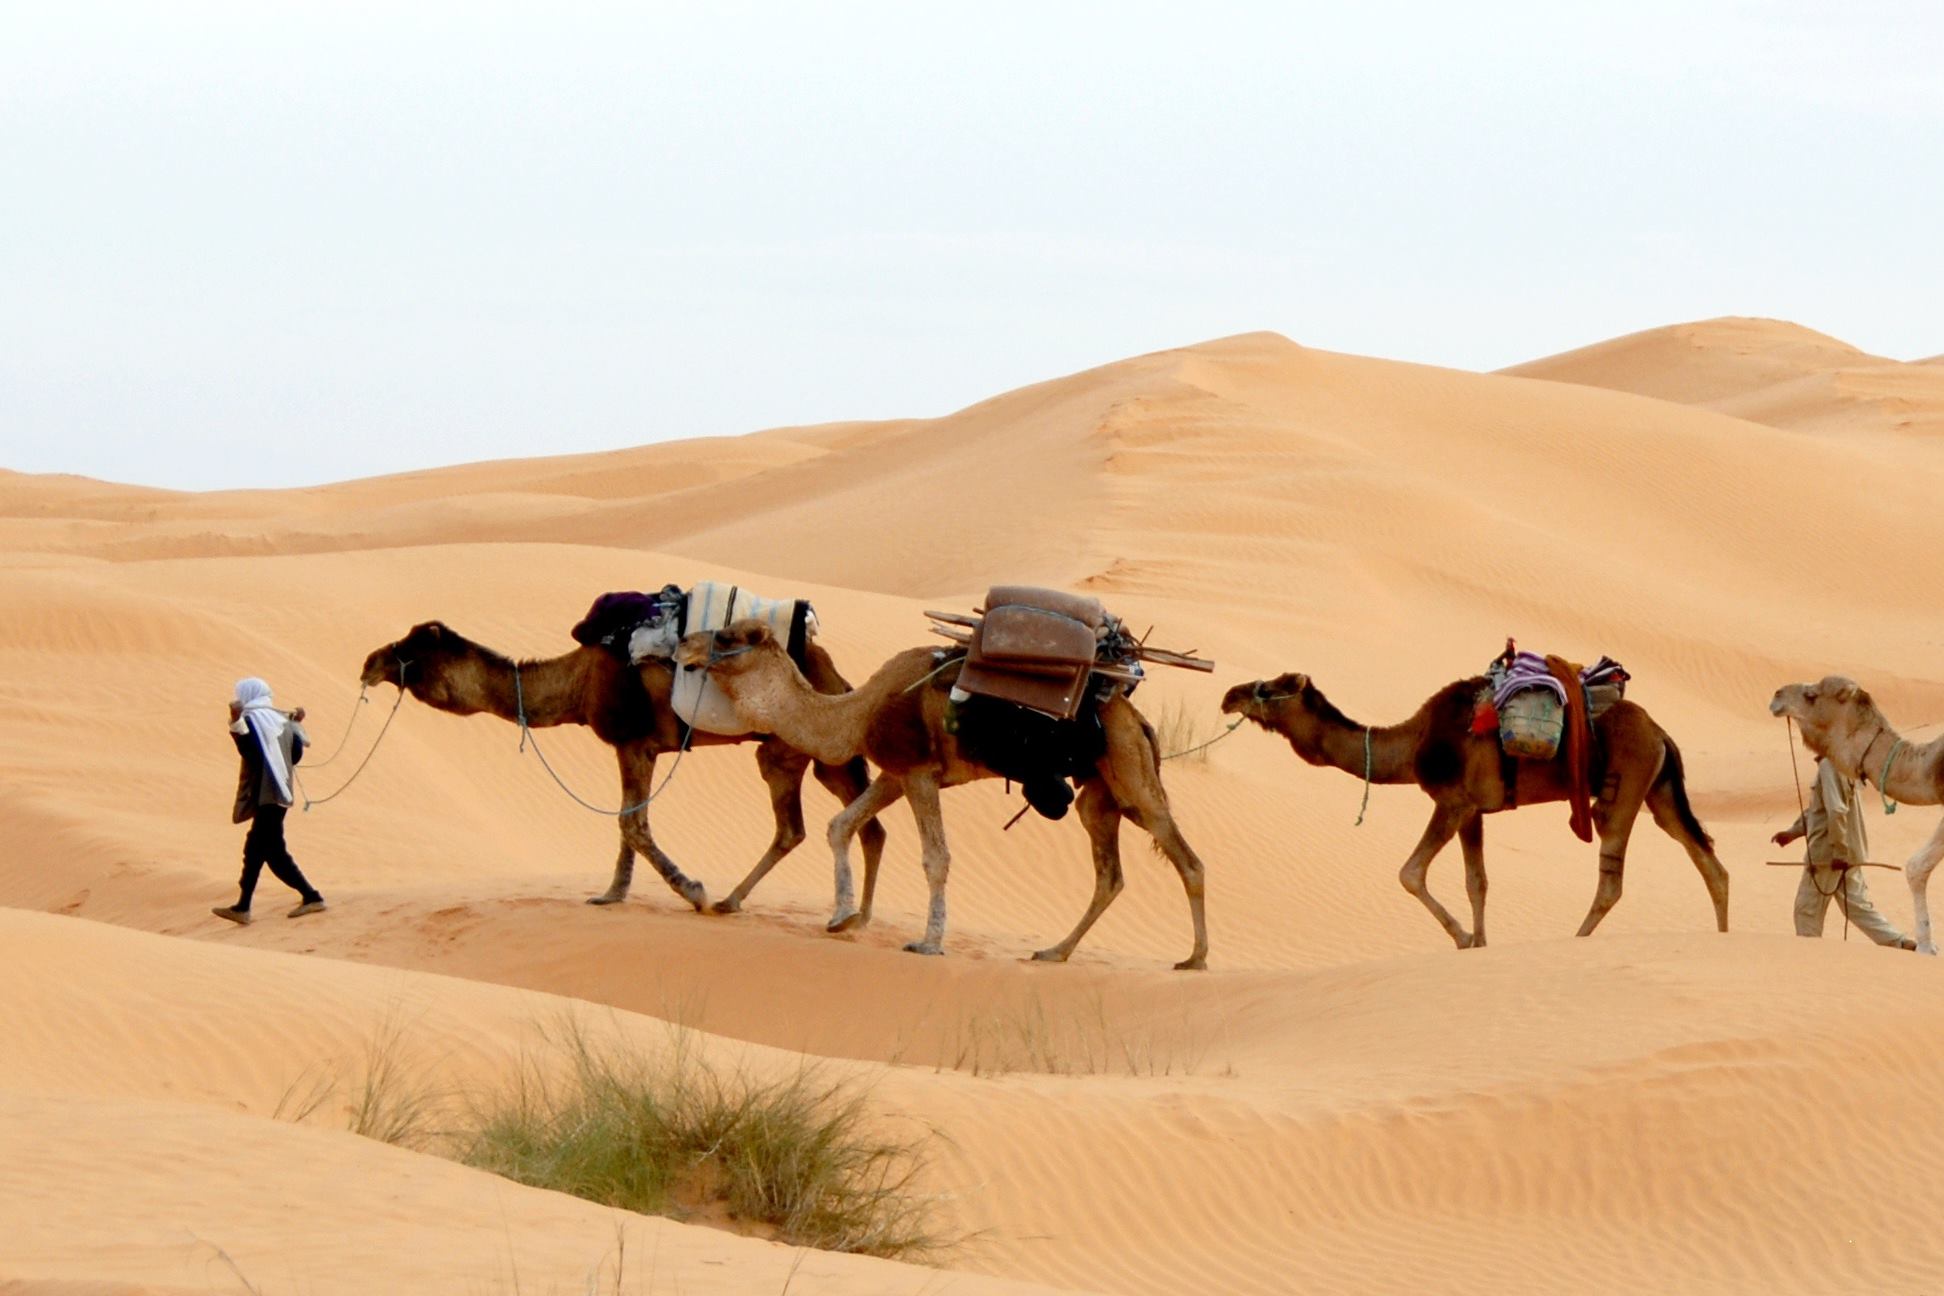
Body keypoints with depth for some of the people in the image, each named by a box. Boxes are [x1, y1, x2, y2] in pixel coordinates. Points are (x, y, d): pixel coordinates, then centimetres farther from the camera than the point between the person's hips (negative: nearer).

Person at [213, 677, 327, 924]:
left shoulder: (252, 720, -11)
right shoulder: (282, 720, 12)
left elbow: (249, 750, -23)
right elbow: (296, 754, 13)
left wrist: (236, 722, -29)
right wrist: (296, 726, 25)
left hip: (265, 795, -9)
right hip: (280, 792, 9)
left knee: (274, 851, -5)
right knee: (255, 849, 12)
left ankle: (311, 896, -8)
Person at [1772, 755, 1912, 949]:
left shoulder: (1829, 765, -19)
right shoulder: (1841, 763, 11)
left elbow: (1836, 810, -27)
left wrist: (1838, 851, -24)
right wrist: (1792, 832, 16)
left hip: (1828, 853, -9)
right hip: (1849, 852, 9)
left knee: (1807, 908, 5)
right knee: (1857, 906, 11)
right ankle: (1899, 943, 4)